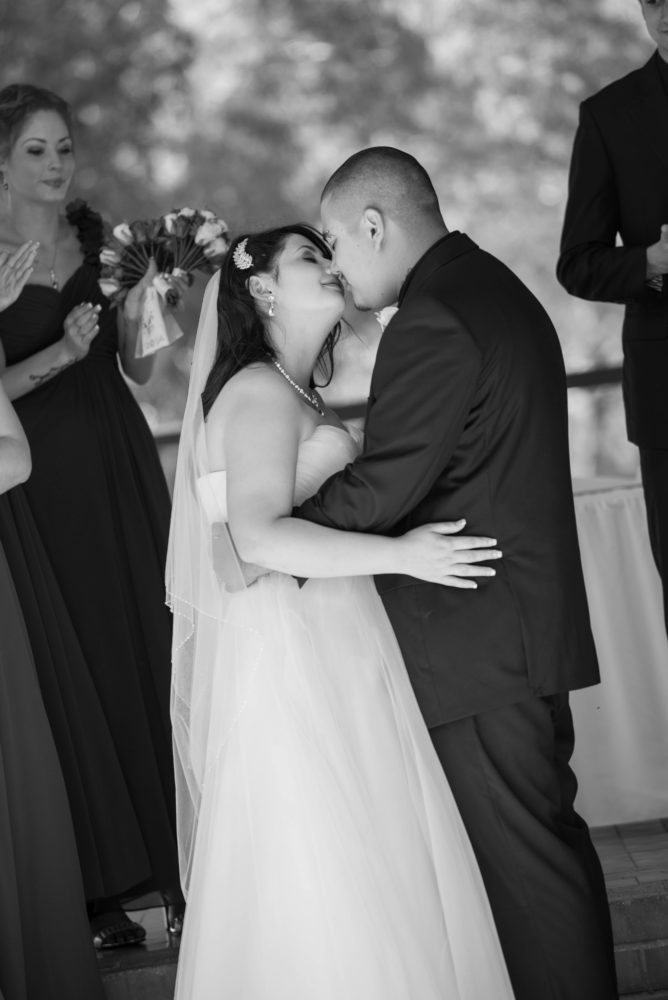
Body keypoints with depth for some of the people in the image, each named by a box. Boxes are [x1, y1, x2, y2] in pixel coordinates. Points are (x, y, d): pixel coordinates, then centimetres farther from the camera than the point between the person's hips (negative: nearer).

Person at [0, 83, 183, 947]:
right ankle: (97, 886, 9)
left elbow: (138, 367, 7)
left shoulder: (100, 237, 5)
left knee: (153, 652, 5)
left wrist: (137, 307, -11)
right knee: (71, 674, 1)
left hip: (121, 470, 3)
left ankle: (179, 860, 14)